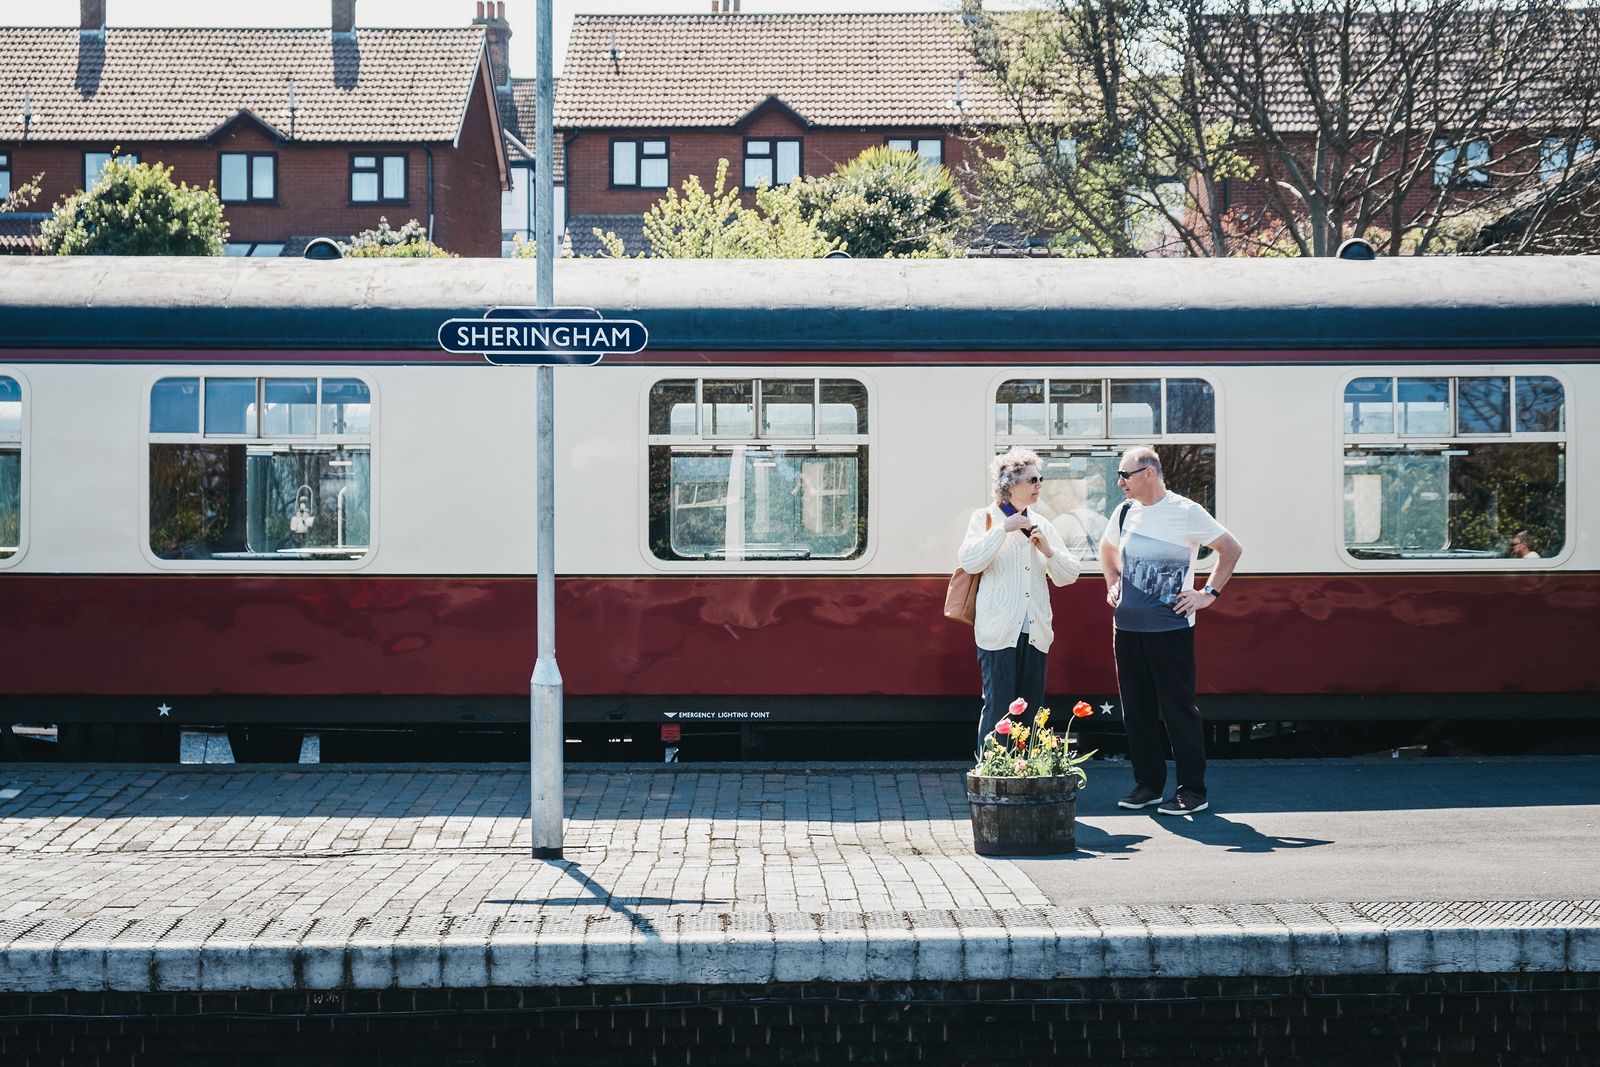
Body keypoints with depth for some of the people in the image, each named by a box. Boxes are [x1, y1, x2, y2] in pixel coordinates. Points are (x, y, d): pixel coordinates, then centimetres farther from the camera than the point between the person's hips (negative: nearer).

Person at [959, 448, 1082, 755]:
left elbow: (1069, 575, 14)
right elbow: (970, 562, -14)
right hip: (999, 631, -5)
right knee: (998, 710, -8)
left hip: (1034, 632, 5)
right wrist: (1004, 529, -17)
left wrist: (1048, 551, -4)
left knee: (1031, 712, 7)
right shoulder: (985, 519, 2)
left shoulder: (1042, 526, 16)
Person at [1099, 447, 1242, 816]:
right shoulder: (1124, 513, 10)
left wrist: (1209, 593, -5)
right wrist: (1112, 585, 19)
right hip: (1127, 626, 6)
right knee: (1136, 710, 9)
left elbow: (1231, 549, -3)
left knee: (1178, 709, -4)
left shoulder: (1186, 512, -7)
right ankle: (1147, 784, 19)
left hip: (1170, 628, -6)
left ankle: (1193, 791, 2)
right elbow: (1107, 549, 31)